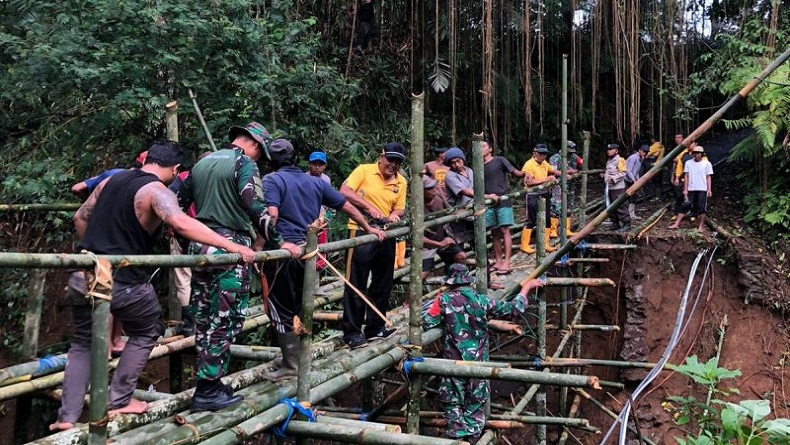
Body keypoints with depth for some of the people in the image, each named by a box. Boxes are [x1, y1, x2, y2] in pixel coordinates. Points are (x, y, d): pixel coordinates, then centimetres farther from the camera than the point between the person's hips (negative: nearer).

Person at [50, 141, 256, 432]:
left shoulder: (111, 180, 12)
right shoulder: (157, 191, -11)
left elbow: (80, 218, 21)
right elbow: (181, 223, -30)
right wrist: (230, 246, -30)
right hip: (122, 282, -6)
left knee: (84, 342, 23)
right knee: (146, 333, 20)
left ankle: (67, 416, 19)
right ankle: (118, 401, 20)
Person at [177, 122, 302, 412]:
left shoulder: (202, 162, 17)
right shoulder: (245, 163, -6)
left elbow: (179, 201, 20)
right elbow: (255, 208, -19)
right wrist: (279, 243, -14)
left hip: (200, 246, 8)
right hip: (230, 248, -8)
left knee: (204, 318, 13)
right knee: (225, 321, -2)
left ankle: (207, 381, 22)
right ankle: (207, 391, 1)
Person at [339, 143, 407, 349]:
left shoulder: (401, 182, 9)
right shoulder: (364, 170, -5)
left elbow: (400, 208, 11)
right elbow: (344, 191, -14)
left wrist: (395, 214, -13)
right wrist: (369, 206, -22)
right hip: (361, 232, -6)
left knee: (383, 284, 12)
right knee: (356, 284, -4)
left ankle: (375, 328, 25)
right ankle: (351, 332, 3)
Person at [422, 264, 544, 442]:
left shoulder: (444, 300, -9)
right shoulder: (481, 300, -5)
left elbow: (426, 323, -14)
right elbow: (514, 311, 1)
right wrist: (526, 287, 12)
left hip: (454, 362, -1)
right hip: (478, 363, 1)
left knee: (454, 404, 10)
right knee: (476, 406, 14)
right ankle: (472, 438, 18)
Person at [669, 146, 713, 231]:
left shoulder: (707, 163, 0)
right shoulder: (688, 163, 5)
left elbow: (708, 177, 2)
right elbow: (686, 177, 5)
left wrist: (709, 189, -4)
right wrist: (685, 189, 0)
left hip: (702, 190, -2)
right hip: (691, 189, 2)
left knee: (702, 208, 1)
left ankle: (701, 226, 11)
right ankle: (677, 224, 0)